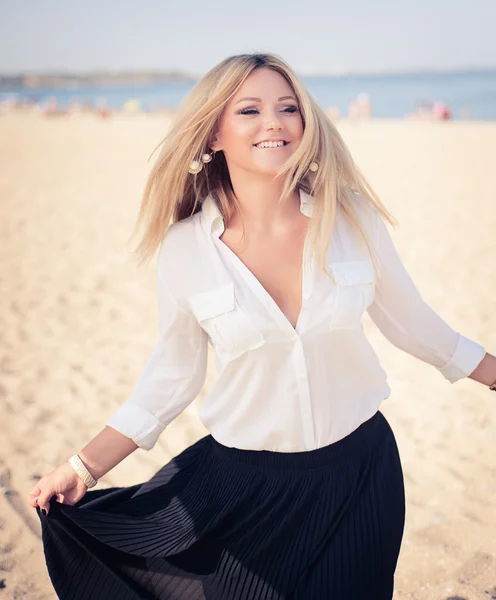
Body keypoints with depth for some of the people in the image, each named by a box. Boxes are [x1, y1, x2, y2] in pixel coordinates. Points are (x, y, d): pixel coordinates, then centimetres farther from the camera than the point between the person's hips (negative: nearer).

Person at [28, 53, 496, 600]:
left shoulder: (352, 219, -10)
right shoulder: (184, 249, -11)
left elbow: (409, 320, 4)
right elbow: (172, 373, -1)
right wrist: (83, 468, -2)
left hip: (361, 469, 1)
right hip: (247, 482, -1)